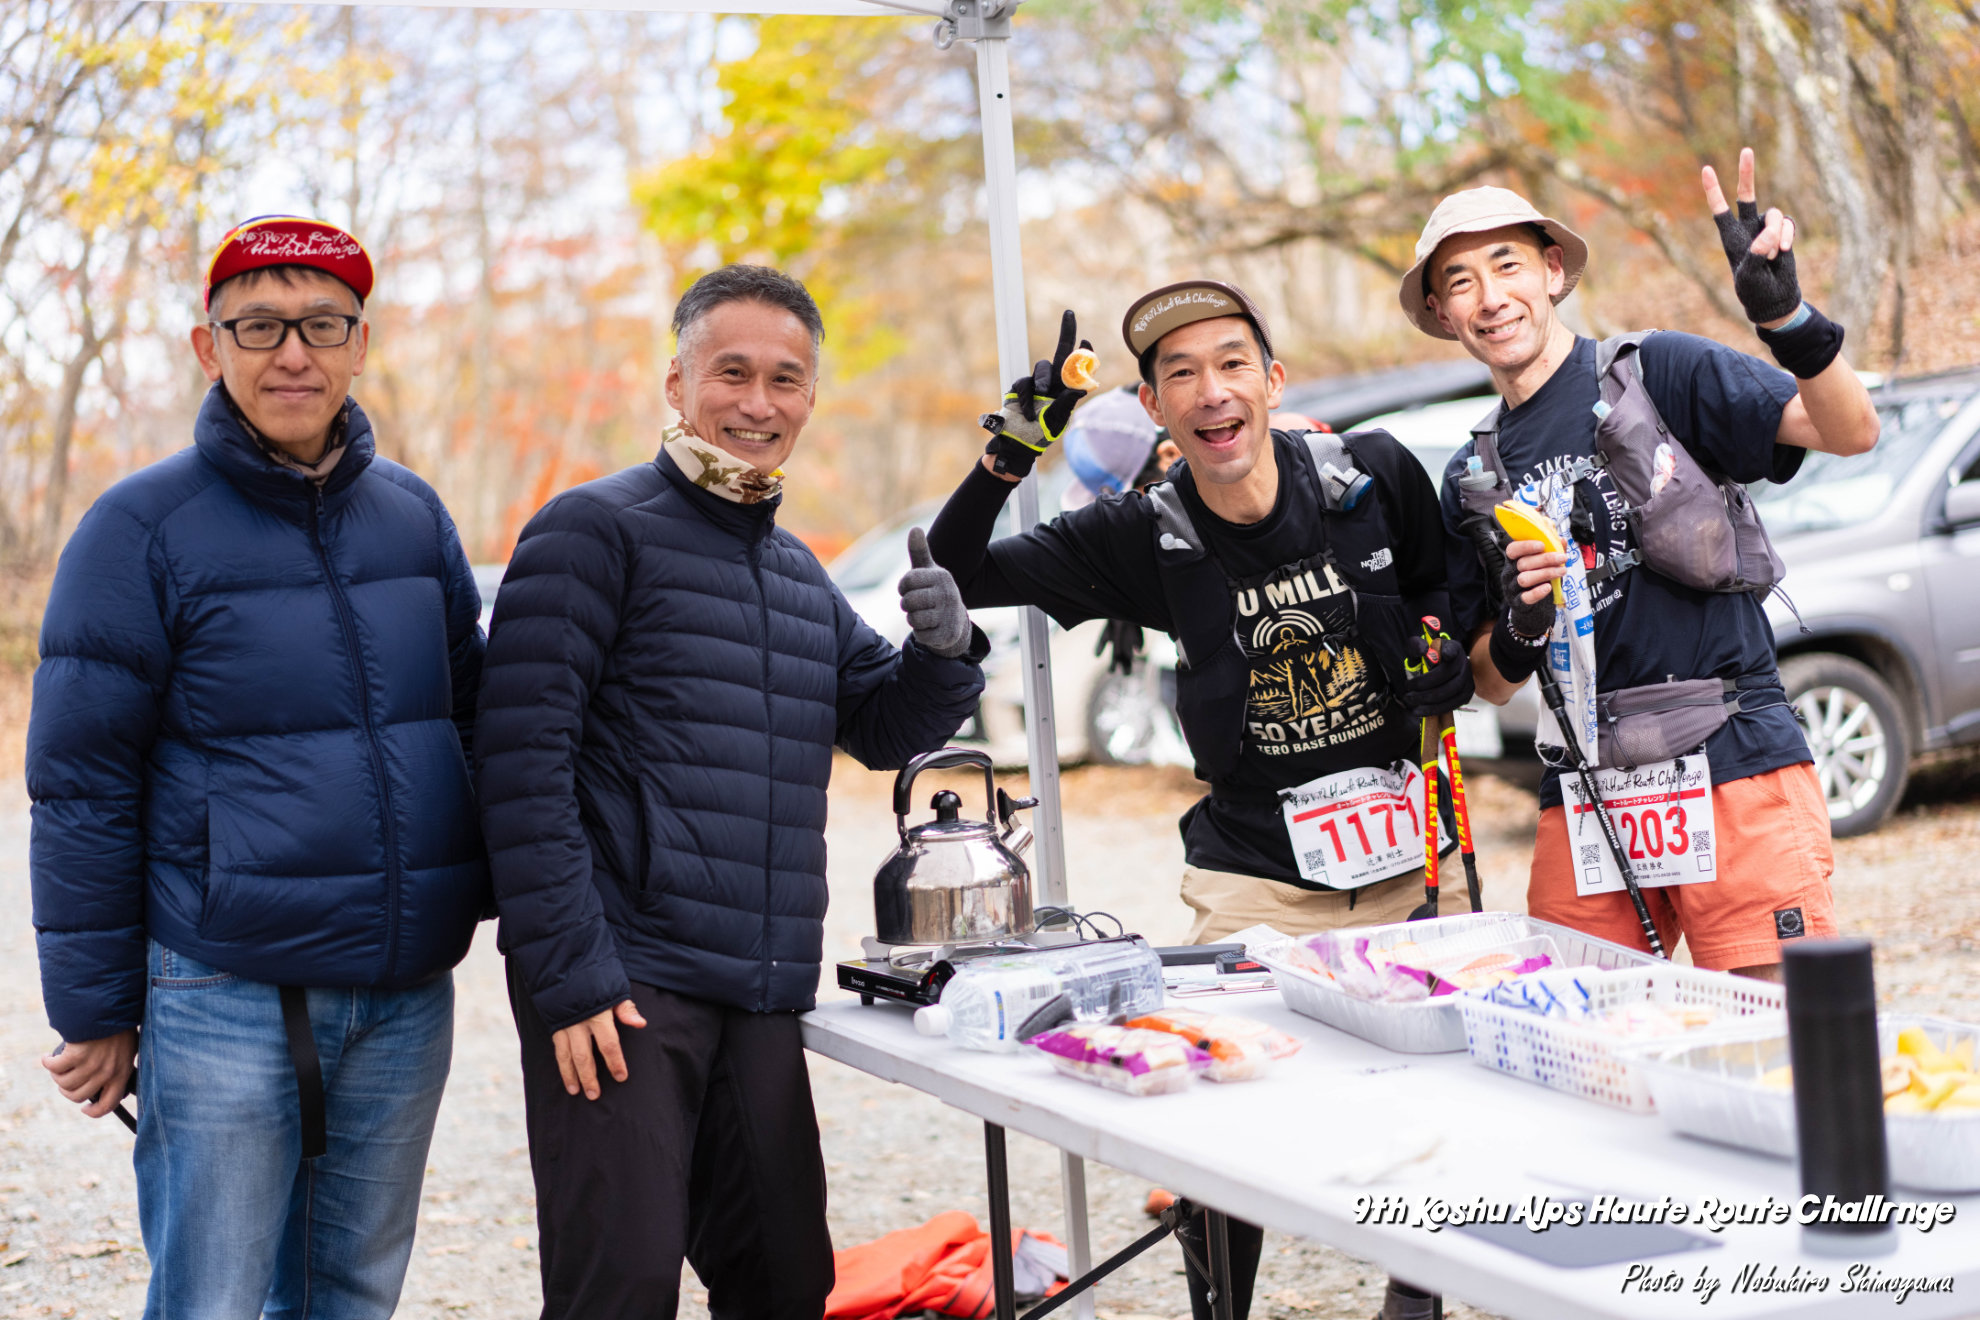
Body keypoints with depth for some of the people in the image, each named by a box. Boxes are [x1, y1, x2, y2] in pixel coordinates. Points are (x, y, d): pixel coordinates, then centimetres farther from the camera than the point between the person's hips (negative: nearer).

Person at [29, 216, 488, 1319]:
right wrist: (95, 1011, -5)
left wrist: (506, 905, 13)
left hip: (408, 998, 5)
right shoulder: (143, 527, -4)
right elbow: (82, 784, -4)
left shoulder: (414, 515, 10)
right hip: (229, 999, -4)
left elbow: (471, 720, 19)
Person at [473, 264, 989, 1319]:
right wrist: (568, 972, -17)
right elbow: (521, 756, -12)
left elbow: (883, 729, 22)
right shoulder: (597, 528, -4)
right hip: (618, 985, -7)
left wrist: (944, 651, -1)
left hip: (761, 997, 7)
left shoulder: (797, 571, 20)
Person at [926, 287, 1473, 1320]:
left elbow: (1438, 584, 13)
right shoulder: (1146, 538, -7)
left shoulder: (1377, 476, -6)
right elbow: (956, 575, -7)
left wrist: (1444, 652, -7)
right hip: (1256, 883, -1)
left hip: (1407, 858, 1)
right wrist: (1013, 448, -19)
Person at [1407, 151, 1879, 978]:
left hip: (1733, 763, -4)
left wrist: (1785, 316, -27)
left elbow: (1850, 432, -11)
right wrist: (1517, 632, -5)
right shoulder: (1473, 477, 15)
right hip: (1584, 791, 4)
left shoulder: (1660, 371, 1)